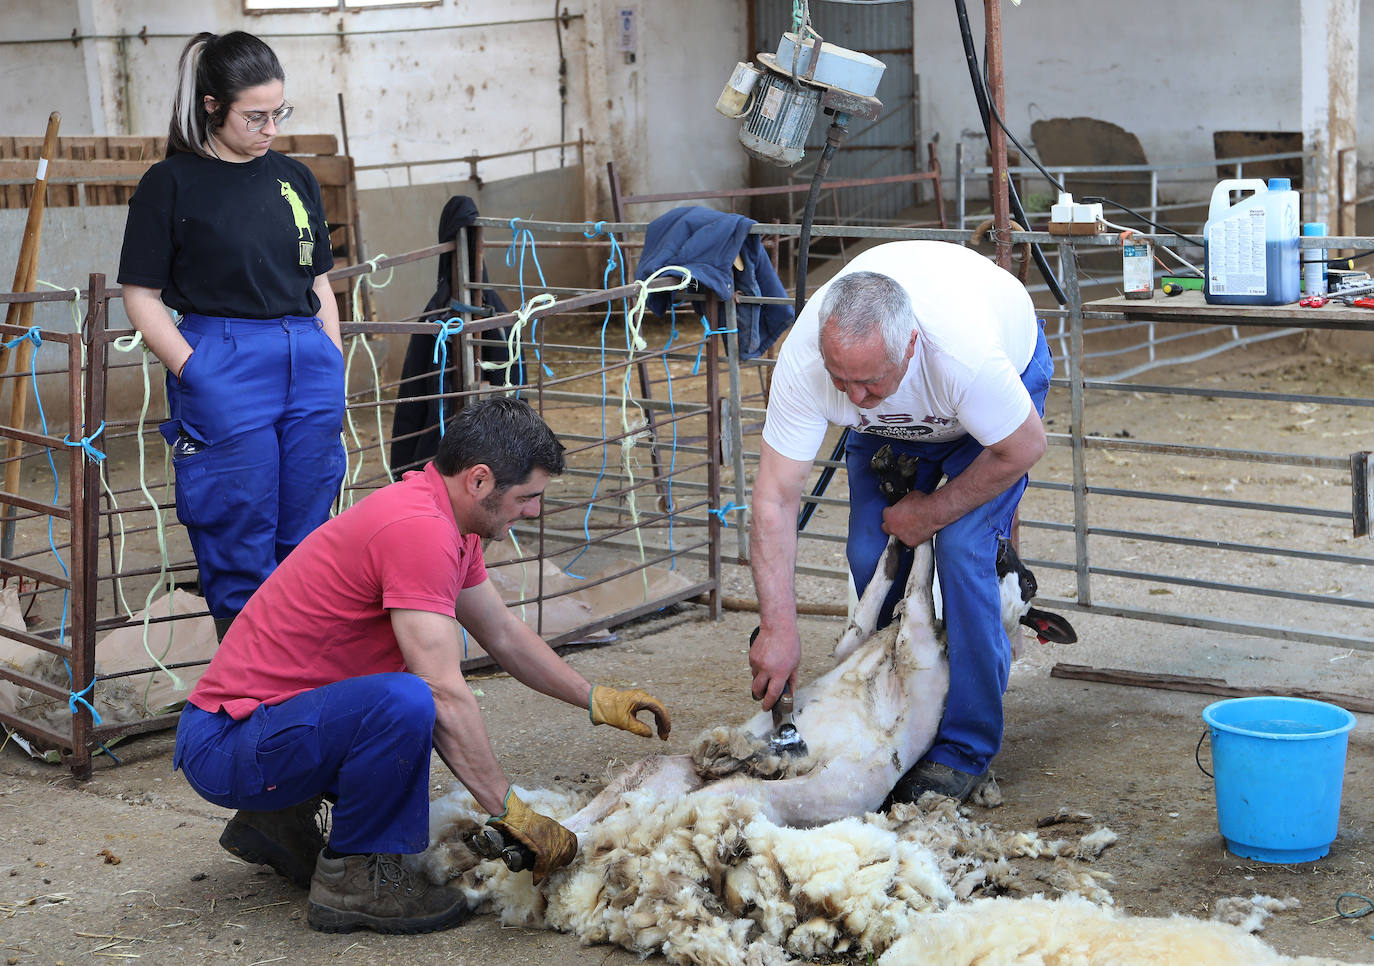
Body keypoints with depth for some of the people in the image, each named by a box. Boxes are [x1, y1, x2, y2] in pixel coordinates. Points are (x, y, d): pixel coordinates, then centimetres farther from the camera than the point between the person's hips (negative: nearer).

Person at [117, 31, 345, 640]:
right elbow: (142, 298, -3)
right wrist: (197, 373, -12)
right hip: (222, 369, -5)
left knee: (305, 539, 9)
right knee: (239, 548, -1)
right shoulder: (172, 184, -1)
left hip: (310, 368, 5)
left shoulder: (295, 179, 13)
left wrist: (334, 372, 10)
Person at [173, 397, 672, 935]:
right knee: (408, 702, -33)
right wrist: (511, 813, -21)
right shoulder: (419, 530, -22)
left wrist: (597, 701, 21)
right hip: (226, 744, -11)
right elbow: (445, 696, -26)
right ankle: (352, 881, -11)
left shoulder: (439, 522, 9)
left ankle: (279, 819, 20)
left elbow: (504, 636, 23)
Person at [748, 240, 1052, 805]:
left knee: (962, 550, -19)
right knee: (870, 557, -6)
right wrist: (777, 625, -37)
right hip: (894, 422, 4)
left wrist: (931, 513, -17)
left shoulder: (963, 354, -46)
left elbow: (1023, 447, -25)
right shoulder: (804, 360, -36)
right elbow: (775, 498, -31)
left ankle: (965, 748, -7)